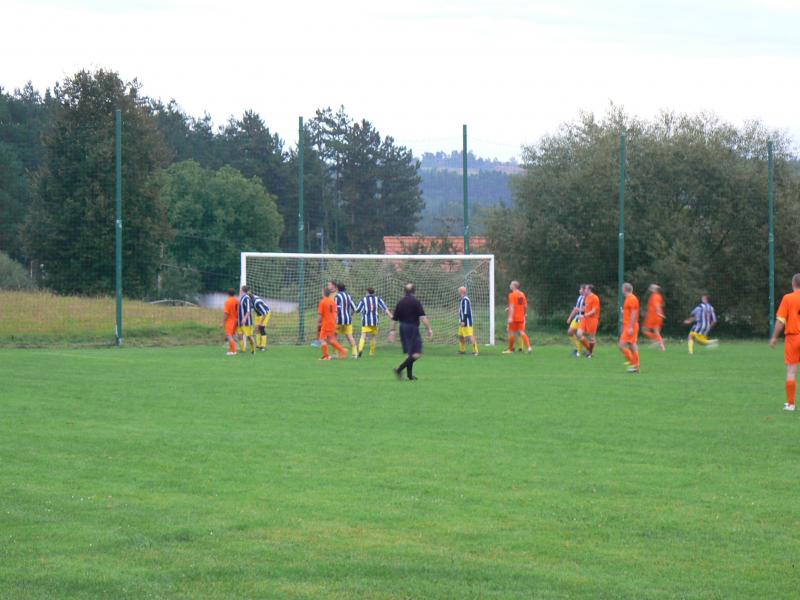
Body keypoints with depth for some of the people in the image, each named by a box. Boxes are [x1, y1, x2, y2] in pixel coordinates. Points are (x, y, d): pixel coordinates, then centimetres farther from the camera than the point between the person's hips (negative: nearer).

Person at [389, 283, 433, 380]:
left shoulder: (400, 303, 9)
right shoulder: (415, 302, -9)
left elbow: (394, 318, 12)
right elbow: (423, 317, -16)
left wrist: (392, 330, 21)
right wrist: (429, 329, -15)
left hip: (403, 328, 7)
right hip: (413, 328, -7)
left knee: (410, 353, 17)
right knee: (417, 354, -8)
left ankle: (410, 375, 18)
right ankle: (399, 369, -20)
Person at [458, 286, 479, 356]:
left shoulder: (465, 300, -17)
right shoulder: (463, 300, 15)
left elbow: (466, 311, -23)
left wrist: (463, 321, -24)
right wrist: (461, 321, 24)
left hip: (467, 322, -11)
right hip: (463, 322, 11)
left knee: (470, 336, -11)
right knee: (461, 336, 17)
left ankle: (475, 351, -12)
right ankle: (462, 350, 28)